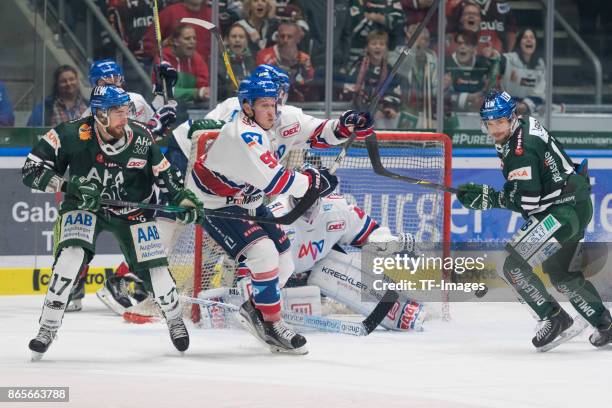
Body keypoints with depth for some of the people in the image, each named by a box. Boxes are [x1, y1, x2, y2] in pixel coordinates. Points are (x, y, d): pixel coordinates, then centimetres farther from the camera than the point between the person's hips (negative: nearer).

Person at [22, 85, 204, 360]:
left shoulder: (141, 138, -16)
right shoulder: (72, 135, -24)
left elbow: (164, 173, 1)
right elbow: (32, 170, -22)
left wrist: (184, 199, -11)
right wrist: (70, 185, -33)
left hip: (132, 209, 2)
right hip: (83, 206, -2)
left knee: (153, 267, -4)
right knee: (72, 255, -26)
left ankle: (174, 318, 26)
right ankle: (48, 327, -16)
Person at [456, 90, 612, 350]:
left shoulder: (521, 150, -23)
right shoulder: (526, 124, 7)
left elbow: (526, 200, -25)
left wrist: (486, 197, -18)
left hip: (564, 211, -11)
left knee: (514, 265, -17)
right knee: (563, 274, 24)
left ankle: (554, 318, -10)